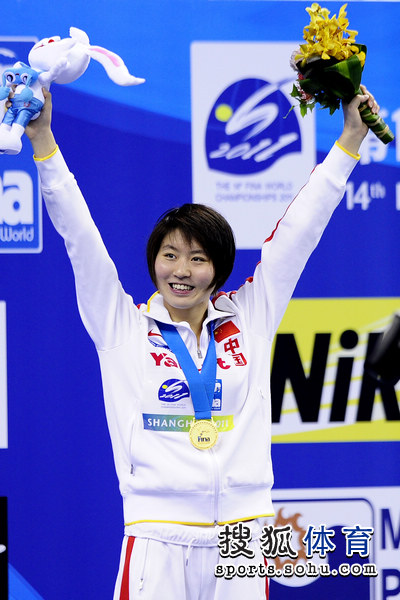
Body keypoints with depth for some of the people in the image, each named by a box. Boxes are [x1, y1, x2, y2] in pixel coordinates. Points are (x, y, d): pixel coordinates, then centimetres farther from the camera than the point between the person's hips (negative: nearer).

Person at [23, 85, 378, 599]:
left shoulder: (249, 319, 10)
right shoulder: (124, 326, 5)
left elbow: (299, 230, 13)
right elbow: (78, 234, 1)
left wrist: (351, 137, 16)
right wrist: (42, 138, -5)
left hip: (239, 537, 2)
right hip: (157, 540, -2)